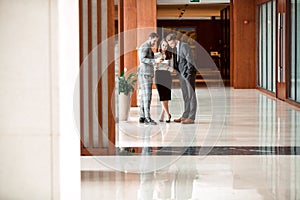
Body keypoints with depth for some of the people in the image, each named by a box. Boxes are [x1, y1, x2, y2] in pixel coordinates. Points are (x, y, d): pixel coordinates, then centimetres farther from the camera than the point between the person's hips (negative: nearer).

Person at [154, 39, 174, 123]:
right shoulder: (156, 55, 8)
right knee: (163, 97, -9)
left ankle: (161, 117, 5)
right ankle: (168, 115, -3)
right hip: (159, 76, -2)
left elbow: (172, 68, 8)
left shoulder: (169, 56, 11)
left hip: (167, 76, 2)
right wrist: (155, 66, -16)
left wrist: (168, 67, -14)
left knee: (166, 97, -3)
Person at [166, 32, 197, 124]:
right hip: (181, 74, 8)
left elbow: (190, 60, -14)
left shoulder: (184, 46, -11)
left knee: (191, 95, -5)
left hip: (188, 73, -8)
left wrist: (188, 73, -15)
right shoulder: (175, 48, 12)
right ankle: (185, 116, 16)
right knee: (185, 96, 11)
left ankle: (191, 117, -6)